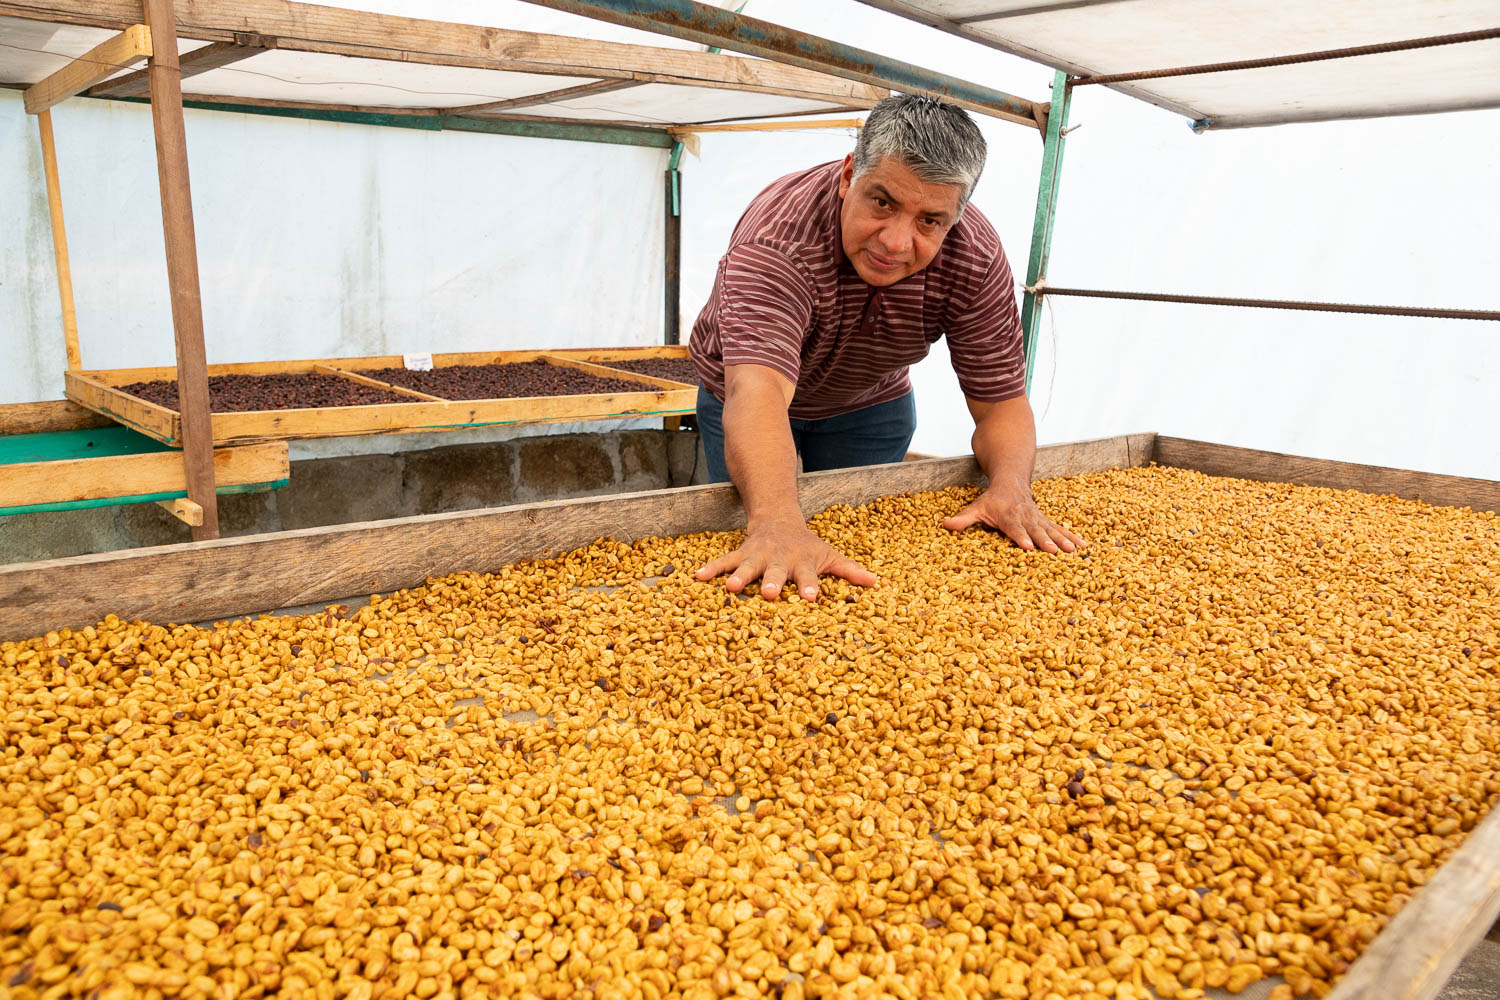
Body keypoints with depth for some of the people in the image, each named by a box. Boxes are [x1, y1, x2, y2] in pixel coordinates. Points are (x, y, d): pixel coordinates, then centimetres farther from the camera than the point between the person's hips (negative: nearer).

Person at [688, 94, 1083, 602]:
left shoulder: (977, 259, -27)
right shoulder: (779, 234, -40)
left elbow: (1001, 403, -21)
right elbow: (757, 392, -55)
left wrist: (1010, 488, -43)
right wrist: (776, 522, -72)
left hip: (869, 404, 3)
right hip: (743, 401, -2)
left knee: (859, 540, 8)